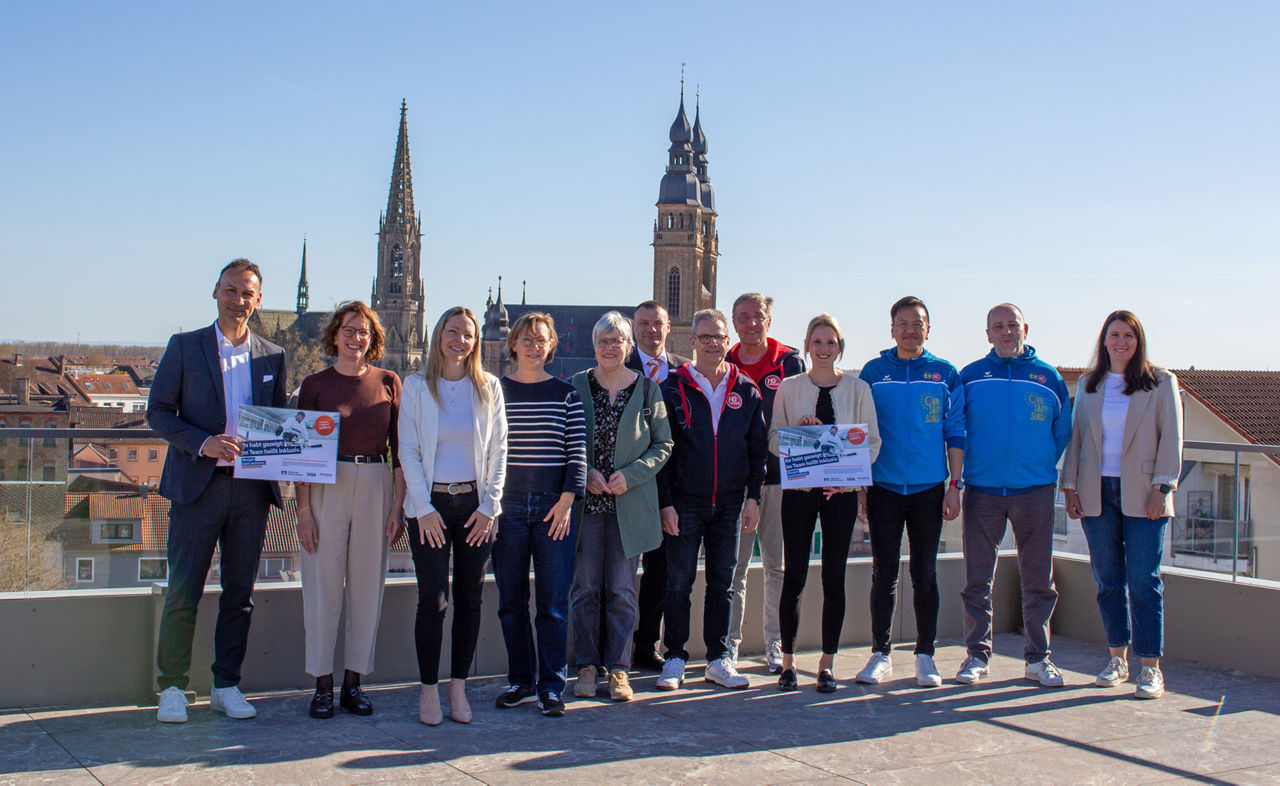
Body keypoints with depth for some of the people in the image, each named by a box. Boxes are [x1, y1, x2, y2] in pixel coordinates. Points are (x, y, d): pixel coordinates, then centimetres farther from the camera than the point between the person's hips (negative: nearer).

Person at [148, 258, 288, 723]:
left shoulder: (273, 358, 12)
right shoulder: (184, 347, 5)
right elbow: (158, 412, 1)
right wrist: (202, 443, -15)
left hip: (251, 488, 3)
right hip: (198, 485, -3)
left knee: (240, 593, 7)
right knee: (183, 593, -3)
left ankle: (227, 685, 17)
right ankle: (172, 687, 10)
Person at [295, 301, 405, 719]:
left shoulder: (388, 383, 6)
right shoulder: (315, 385, 2)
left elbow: (400, 449, 6)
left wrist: (398, 504, -1)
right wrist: (304, 509, -6)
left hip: (376, 488, 1)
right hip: (326, 489, -1)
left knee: (368, 586, 5)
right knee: (324, 586, 1)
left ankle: (353, 682, 16)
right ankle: (322, 685, 11)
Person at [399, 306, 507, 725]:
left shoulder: (488, 388, 6)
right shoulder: (417, 387, 2)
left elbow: (498, 451, 6)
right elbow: (408, 450, 0)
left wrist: (488, 506, -1)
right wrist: (423, 508, -7)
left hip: (474, 504, 2)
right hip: (430, 504, -2)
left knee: (469, 598, 4)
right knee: (434, 599, -7)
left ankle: (458, 687, 13)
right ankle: (428, 689, 3)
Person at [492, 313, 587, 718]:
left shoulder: (565, 394, 6)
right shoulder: (495, 391, 7)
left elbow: (577, 452, 3)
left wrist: (567, 500, -6)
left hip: (554, 506, -1)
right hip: (507, 506, 1)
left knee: (553, 601, -3)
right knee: (511, 600, 5)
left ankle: (552, 686, 3)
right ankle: (521, 680, 16)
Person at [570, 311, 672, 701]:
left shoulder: (648, 389, 3)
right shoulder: (577, 386, 5)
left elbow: (664, 444, 4)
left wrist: (630, 475, -9)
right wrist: (585, 474, -8)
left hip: (628, 505, -1)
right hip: (586, 503, 1)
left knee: (622, 590, 2)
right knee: (586, 588, 4)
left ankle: (618, 668, 10)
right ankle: (588, 666, 14)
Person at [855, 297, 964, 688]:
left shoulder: (945, 374, 5)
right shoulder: (874, 372, 5)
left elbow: (955, 433, 5)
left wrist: (954, 486, -2)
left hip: (929, 489, 0)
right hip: (884, 489, 0)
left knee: (925, 574, 5)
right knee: (884, 574, 3)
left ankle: (925, 656, 13)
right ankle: (880, 655, 11)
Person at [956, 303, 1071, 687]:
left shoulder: (1048, 377, 7)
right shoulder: (969, 376, 6)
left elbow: (1062, 432, 12)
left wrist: (1043, 468, 6)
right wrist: (962, 472, 3)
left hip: (1034, 491, 0)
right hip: (982, 490, 0)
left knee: (1038, 578, 3)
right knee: (977, 579, 2)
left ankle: (1038, 657, 13)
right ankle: (977, 655, 11)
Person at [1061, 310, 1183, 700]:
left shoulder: (1161, 383, 4)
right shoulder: (1088, 385, 13)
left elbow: (1171, 439, 0)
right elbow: (1075, 437, 14)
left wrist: (1161, 488, -9)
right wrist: (1070, 485, 5)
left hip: (1142, 495, -3)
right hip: (1097, 494, 3)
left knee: (1144, 580, -6)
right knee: (1108, 579, 6)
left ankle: (1151, 667, -2)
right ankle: (1118, 658, 16)